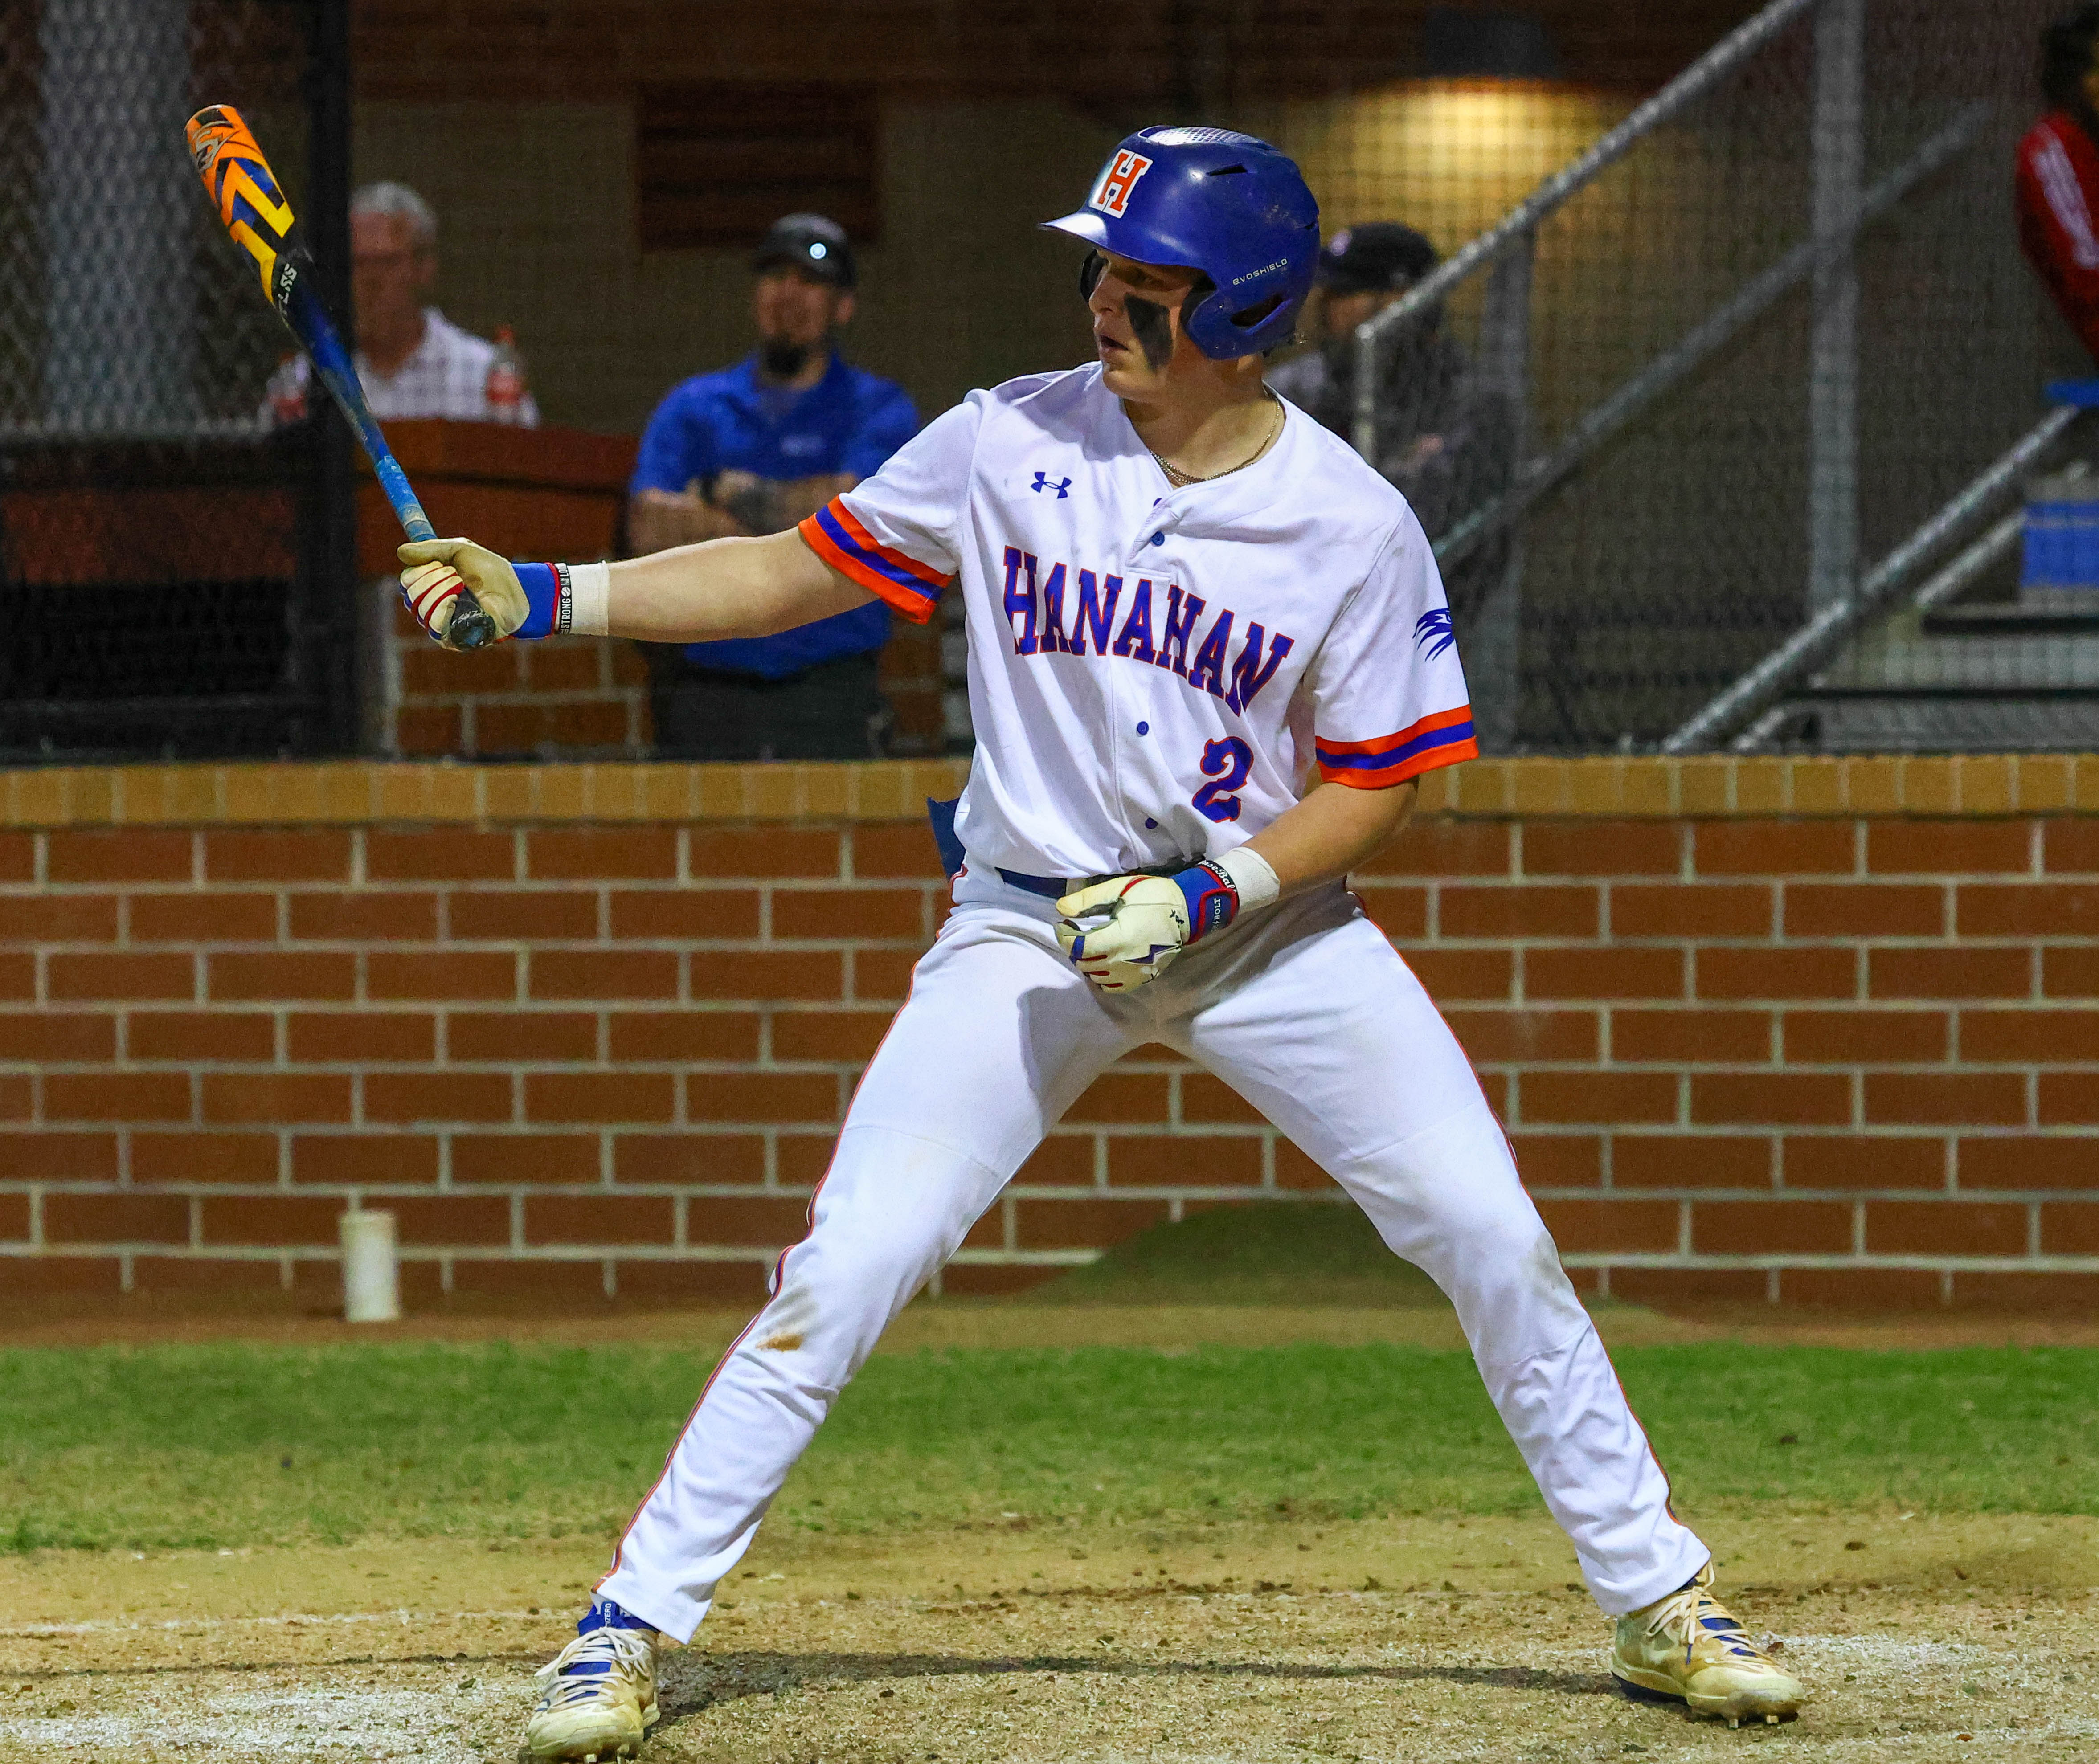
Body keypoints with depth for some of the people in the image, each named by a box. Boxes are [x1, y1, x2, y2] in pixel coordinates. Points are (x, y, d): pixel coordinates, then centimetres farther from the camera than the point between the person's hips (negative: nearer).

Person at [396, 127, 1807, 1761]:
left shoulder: (1355, 525, -12)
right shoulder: (1011, 444, -9)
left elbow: (1373, 787, -6)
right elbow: (795, 571, -1)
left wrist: (1213, 894, -21)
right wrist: (542, 595, -10)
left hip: (1269, 920, 0)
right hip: (1031, 930, 0)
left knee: (1492, 1236, -7)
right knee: (847, 1268, -13)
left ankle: (1657, 1599, 10)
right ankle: (634, 1622, -2)